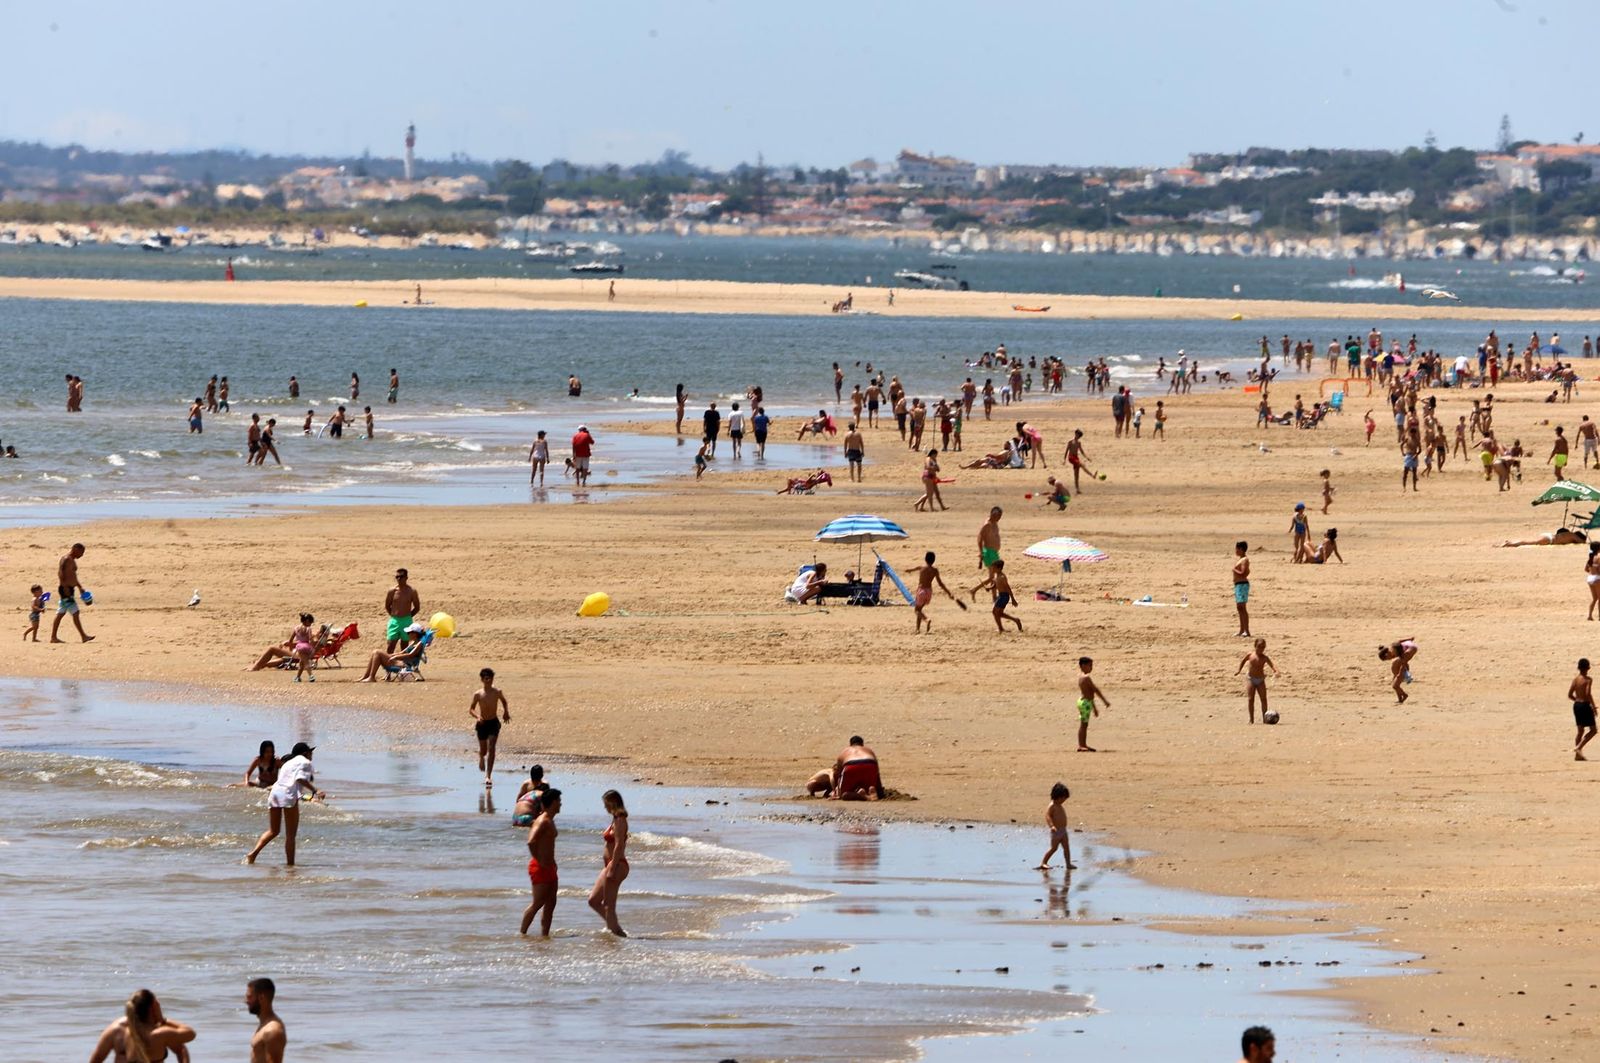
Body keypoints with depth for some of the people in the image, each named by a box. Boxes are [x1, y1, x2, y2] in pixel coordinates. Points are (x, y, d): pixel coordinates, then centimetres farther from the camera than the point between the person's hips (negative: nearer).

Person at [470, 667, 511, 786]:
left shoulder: (497, 692, -6)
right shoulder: (477, 694, -9)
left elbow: (504, 702, 14)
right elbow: (471, 709, -1)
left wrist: (506, 712, -2)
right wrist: (477, 716, -21)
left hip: (493, 723, 0)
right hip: (482, 724, 0)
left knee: (491, 748, -14)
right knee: (483, 750, 12)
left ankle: (488, 776, -13)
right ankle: (481, 758, 52)